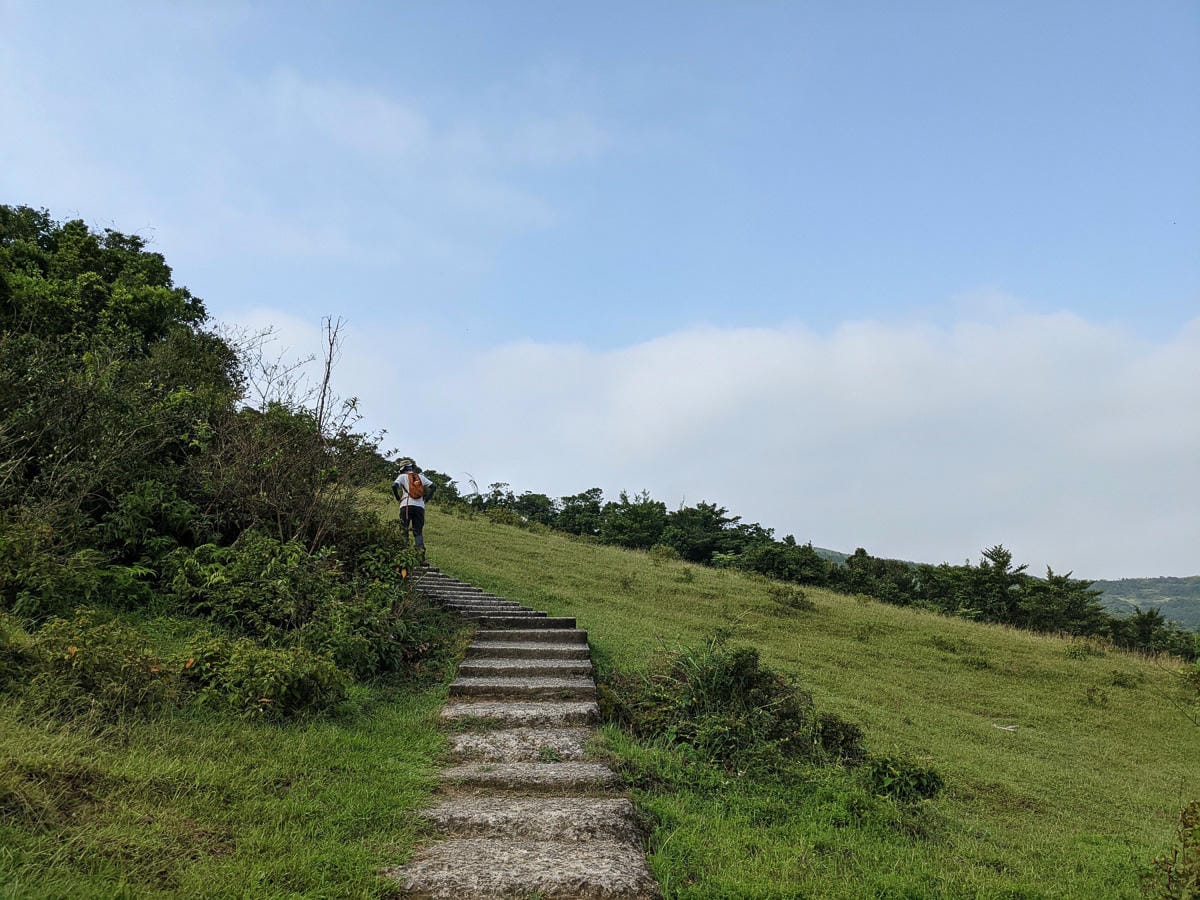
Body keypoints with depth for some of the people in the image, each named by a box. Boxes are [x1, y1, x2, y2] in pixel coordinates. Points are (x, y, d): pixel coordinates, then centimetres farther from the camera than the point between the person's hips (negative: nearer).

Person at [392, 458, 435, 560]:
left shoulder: (403, 476, 5)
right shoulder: (420, 476, 15)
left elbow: (394, 486, -10)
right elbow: (432, 486, 9)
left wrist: (398, 499, 2)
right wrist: (425, 499, 13)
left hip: (407, 506, -3)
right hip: (420, 507, 3)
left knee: (404, 531, 3)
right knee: (418, 532, 4)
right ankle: (421, 552, -8)